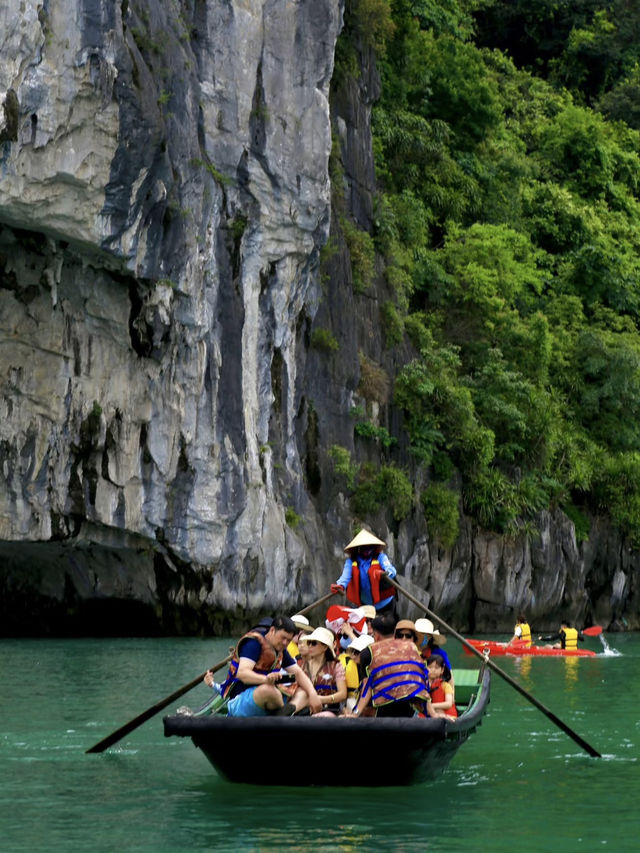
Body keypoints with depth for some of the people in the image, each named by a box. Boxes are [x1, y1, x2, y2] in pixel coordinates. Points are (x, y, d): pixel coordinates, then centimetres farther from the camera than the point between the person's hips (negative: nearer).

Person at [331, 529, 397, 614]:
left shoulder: (380, 557, -10)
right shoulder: (351, 561, -5)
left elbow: (392, 570, -27)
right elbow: (346, 575, -21)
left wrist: (385, 573, -53)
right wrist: (341, 585, -46)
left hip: (384, 603, -2)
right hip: (364, 605, 2)